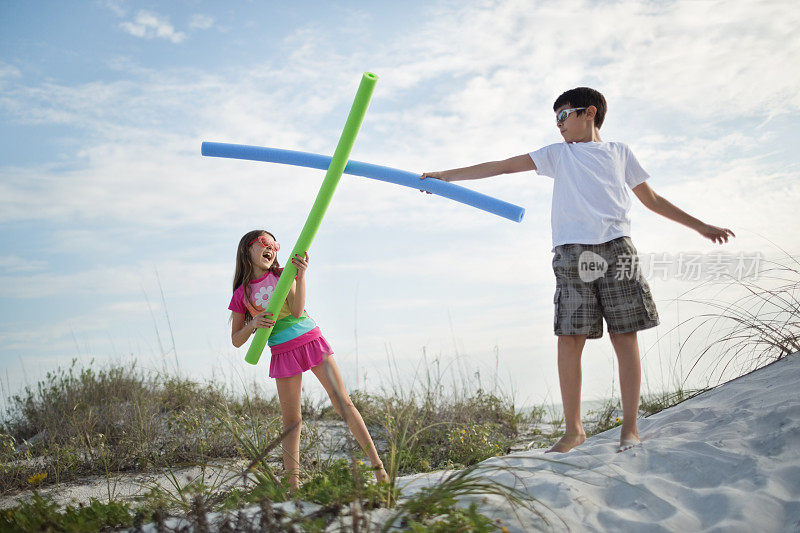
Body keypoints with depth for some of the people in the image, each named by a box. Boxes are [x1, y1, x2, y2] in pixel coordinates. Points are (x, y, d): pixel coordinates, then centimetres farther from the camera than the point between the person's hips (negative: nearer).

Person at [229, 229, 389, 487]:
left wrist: (300, 276, -22)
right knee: (291, 422, 1)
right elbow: (236, 340, 6)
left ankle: (378, 466, -1)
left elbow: (296, 311, -10)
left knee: (344, 403, -4)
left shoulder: (283, 275, 5)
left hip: (312, 341, 0)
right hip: (283, 355, 0)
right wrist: (252, 324, -13)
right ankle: (293, 483, 7)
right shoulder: (241, 294, 4)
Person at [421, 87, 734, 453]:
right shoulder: (557, 154, 23)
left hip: (616, 247, 0)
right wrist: (447, 176, 13)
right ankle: (573, 429, -1)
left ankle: (630, 427, 1)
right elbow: (501, 166, 18)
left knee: (625, 336, -5)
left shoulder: (619, 152, 23)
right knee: (570, 338, -8)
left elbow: (651, 199, 28)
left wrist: (701, 226, 27)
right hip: (572, 252, 0)